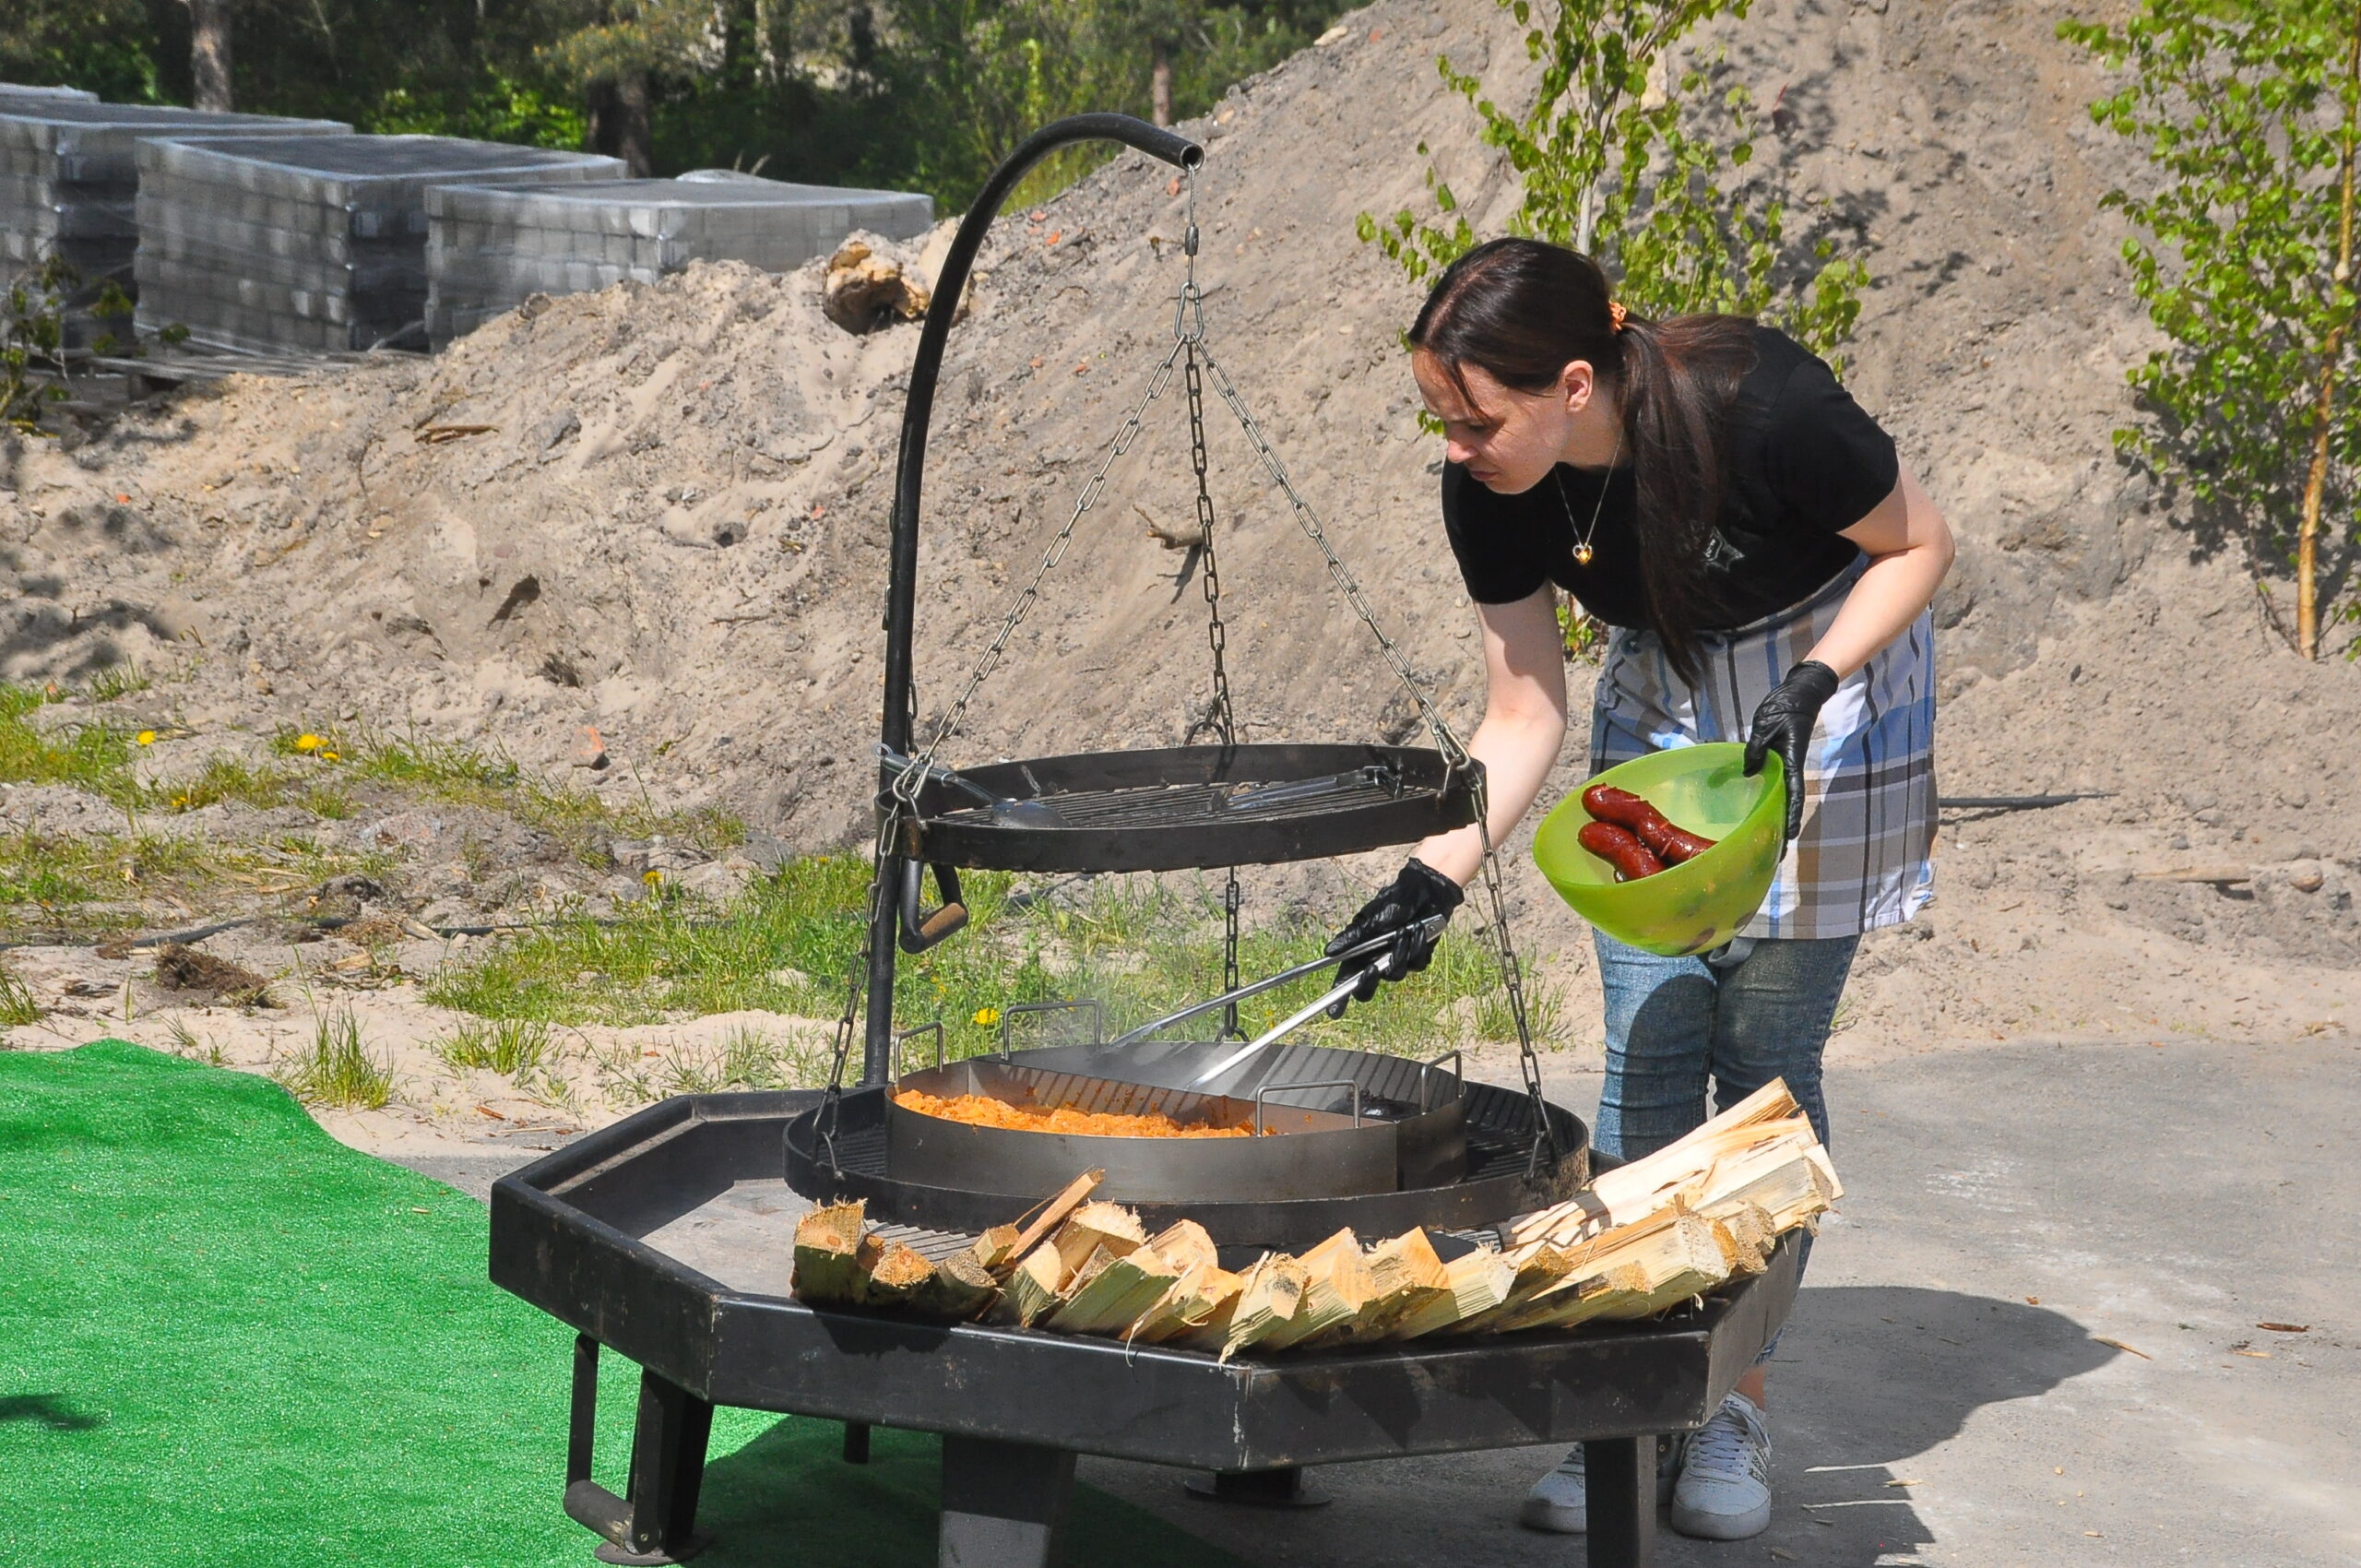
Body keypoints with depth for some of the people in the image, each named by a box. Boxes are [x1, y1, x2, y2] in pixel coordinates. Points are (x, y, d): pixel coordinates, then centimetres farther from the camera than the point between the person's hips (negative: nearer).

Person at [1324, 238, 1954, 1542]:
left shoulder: (1752, 405, -33)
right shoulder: (1489, 494, -18)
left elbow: (1919, 546, -16)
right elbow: (1525, 712, -8)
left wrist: (1808, 692, -29)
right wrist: (1437, 875, -20)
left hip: (1831, 672, -4)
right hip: (1660, 710, 4)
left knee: (1764, 1057, -5)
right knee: (1644, 1063, -2)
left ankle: (1739, 1406, 5)